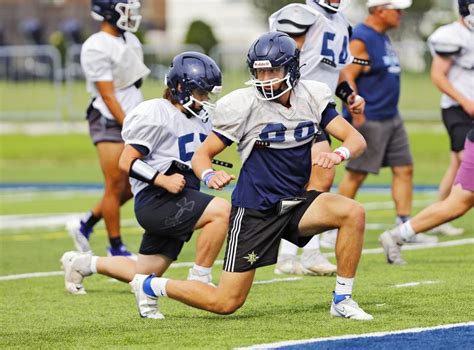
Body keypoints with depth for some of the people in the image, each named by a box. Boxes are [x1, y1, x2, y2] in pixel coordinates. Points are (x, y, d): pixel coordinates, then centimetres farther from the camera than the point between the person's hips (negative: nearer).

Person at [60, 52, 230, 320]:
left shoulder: (203, 117, 14)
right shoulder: (154, 114, -12)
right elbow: (127, 162, -13)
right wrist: (163, 180, -24)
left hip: (180, 202, 9)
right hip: (155, 200, -9)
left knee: (147, 276, 11)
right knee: (222, 210, -27)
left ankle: (84, 264, 30)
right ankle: (199, 281, -17)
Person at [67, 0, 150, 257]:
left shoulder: (130, 41, 13)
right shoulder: (96, 48, -15)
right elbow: (108, 96, -17)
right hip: (109, 123, -8)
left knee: (132, 186, 7)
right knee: (116, 186, -3)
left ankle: (85, 225, 21)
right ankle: (116, 248, 9)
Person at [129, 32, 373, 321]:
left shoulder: (312, 97, -3)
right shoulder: (243, 105, -14)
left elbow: (357, 139, -6)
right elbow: (202, 154, -7)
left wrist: (339, 154, -30)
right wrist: (209, 175, -31)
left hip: (296, 203, 4)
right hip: (255, 210, -4)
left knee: (353, 213, -24)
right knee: (226, 303, -4)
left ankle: (342, 300, -9)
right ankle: (150, 286, 20)